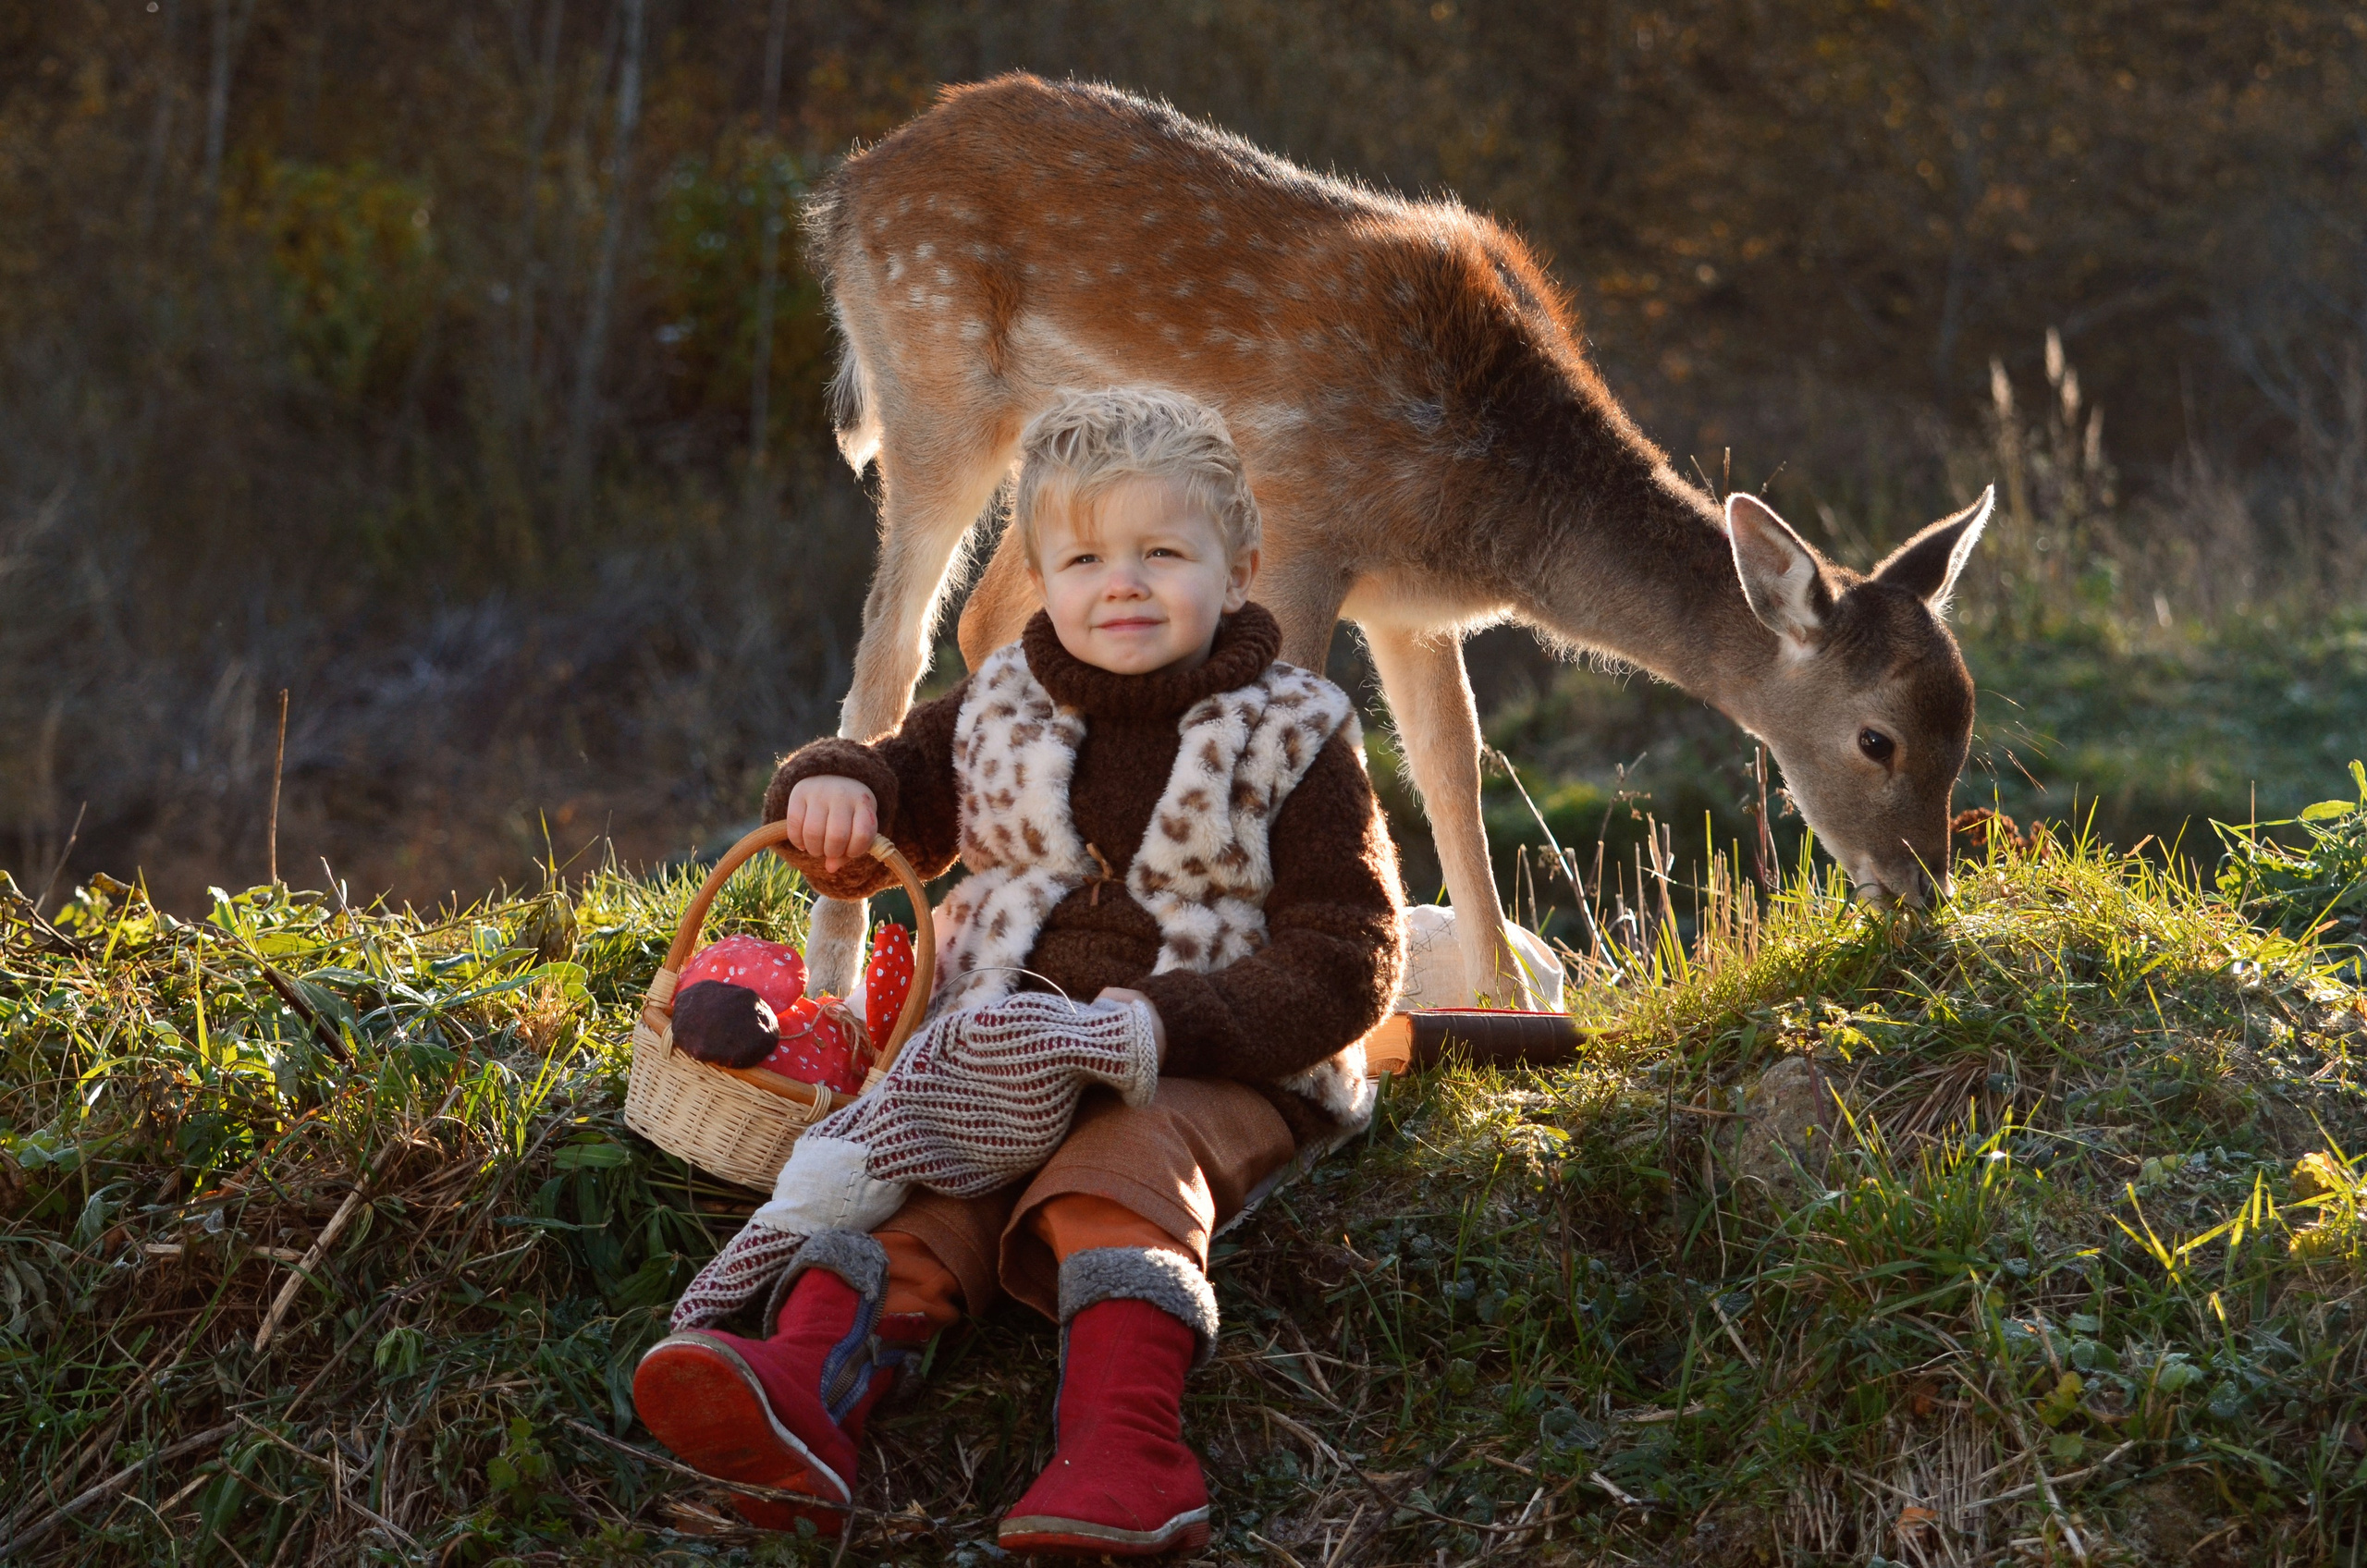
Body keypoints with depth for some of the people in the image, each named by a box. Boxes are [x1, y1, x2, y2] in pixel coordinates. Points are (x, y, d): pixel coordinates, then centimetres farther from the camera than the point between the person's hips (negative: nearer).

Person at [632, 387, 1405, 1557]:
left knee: (1124, 1165, -34)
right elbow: (899, 812, 26)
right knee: (916, 1178, -24)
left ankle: (1123, 1435, -50)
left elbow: (1343, 957, -5)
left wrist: (1175, 1021, -21)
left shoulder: (1288, 738, 0)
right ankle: (808, 1390, -48)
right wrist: (836, 784, -1)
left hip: (1215, 1072, -3)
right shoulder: (999, 711, 12)